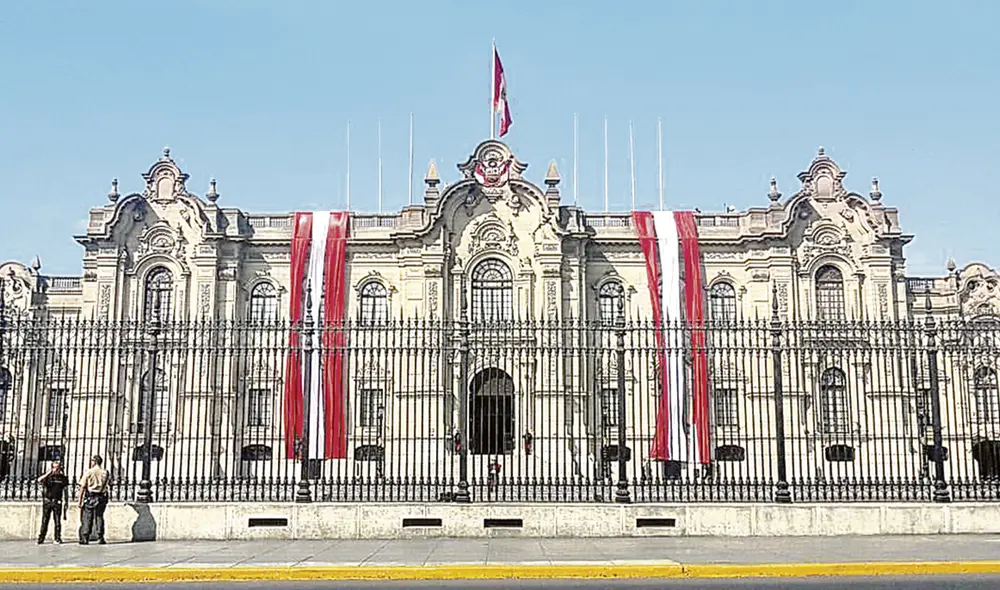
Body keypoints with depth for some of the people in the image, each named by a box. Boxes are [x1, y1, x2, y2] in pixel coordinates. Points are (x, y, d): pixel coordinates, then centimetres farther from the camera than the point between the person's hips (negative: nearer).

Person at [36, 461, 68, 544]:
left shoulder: (63, 478, 7)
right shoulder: (47, 476, 4)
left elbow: (66, 492, 11)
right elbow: (39, 480, -18)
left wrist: (66, 503, 6)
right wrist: (48, 473, -19)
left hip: (57, 502, 0)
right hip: (47, 501, 0)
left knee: (57, 521, 0)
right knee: (45, 521, 2)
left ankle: (58, 538, 4)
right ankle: (41, 538, 10)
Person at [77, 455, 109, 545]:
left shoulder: (89, 472, -5)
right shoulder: (105, 473, 4)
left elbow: (82, 487, -7)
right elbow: (105, 486, 3)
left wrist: (80, 500, -4)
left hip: (90, 497, -2)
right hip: (101, 497, 2)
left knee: (87, 518, 3)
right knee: (99, 517, 8)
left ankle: (85, 539, 2)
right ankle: (100, 538, 5)